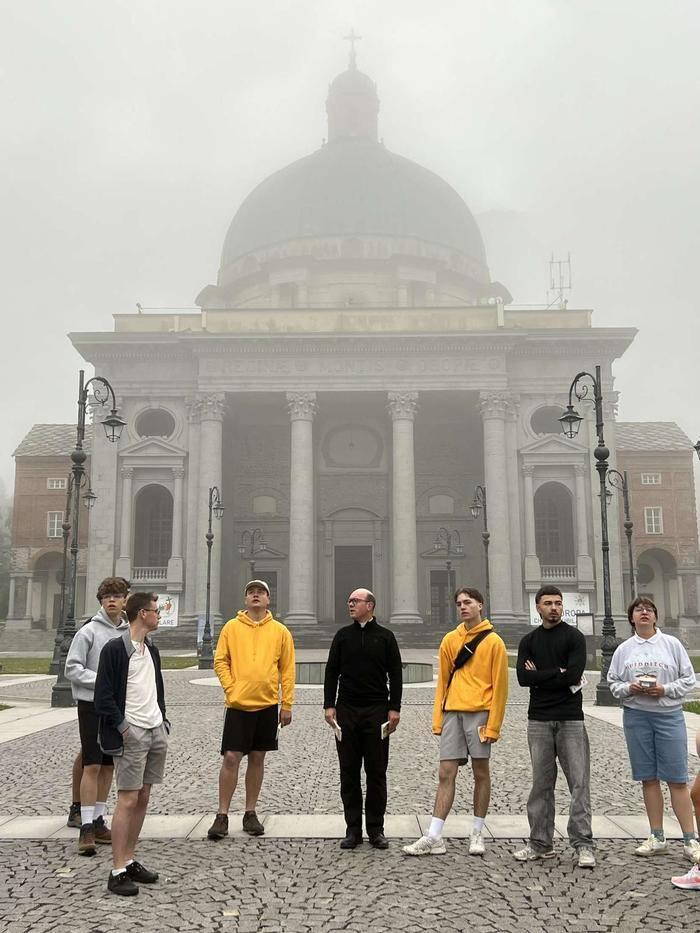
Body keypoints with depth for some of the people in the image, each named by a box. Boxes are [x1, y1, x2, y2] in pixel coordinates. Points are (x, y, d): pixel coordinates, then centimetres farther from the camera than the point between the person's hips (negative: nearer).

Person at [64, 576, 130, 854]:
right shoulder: (89, 631, -7)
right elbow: (72, 668, -9)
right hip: (92, 704, -4)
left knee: (108, 766, 11)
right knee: (91, 766, -6)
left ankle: (98, 821, 22)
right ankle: (86, 827, 1)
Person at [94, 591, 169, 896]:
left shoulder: (151, 650, 14)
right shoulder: (115, 649, -10)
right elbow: (103, 696, -12)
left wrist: (162, 720, 11)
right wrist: (122, 727, -14)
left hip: (156, 733, 8)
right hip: (131, 734, -8)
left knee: (143, 798, 10)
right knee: (127, 800, -6)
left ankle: (129, 860, 20)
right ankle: (117, 872, 0)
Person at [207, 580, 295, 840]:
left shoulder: (280, 631, 3)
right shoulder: (231, 627, 1)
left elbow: (288, 670, 4)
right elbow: (220, 661, 2)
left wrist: (287, 705, 0)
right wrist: (230, 688, -9)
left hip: (267, 705, 2)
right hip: (238, 704, -1)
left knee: (257, 759, 9)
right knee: (231, 758, -3)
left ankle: (250, 814, 20)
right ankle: (222, 816, 7)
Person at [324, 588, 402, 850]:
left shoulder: (385, 637, 4)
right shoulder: (343, 635, 9)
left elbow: (396, 674, 4)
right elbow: (331, 671, 8)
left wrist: (394, 708, -4)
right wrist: (329, 705, -1)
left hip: (376, 712, -1)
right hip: (346, 711, 2)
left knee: (376, 772, 2)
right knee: (349, 772, 4)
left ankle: (376, 829, 12)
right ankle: (353, 829, 12)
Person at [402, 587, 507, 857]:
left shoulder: (493, 642, -2)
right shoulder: (450, 640, 11)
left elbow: (500, 686, -4)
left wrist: (493, 725, -9)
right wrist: (437, 719, 8)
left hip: (479, 713, -4)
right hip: (452, 713, 4)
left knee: (480, 772, 5)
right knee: (446, 774, 2)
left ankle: (477, 834, 18)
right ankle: (434, 838, 3)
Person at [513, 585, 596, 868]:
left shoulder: (574, 637, 1)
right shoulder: (529, 641, 11)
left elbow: (574, 674, -14)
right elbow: (523, 678, -4)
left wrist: (540, 675, -7)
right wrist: (558, 674, -9)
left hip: (570, 719, -3)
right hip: (539, 720, 3)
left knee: (579, 782, -4)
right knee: (541, 783, 8)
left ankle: (583, 845, 2)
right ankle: (540, 843, 16)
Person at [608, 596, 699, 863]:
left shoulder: (672, 644, 2)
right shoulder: (624, 649, 7)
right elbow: (613, 682, 9)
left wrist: (665, 690, -13)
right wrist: (629, 688, -10)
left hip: (669, 715, -2)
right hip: (636, 716, 2)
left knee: (677, 779, -3)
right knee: (649, 779, 9)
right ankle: (657, 837, 19)